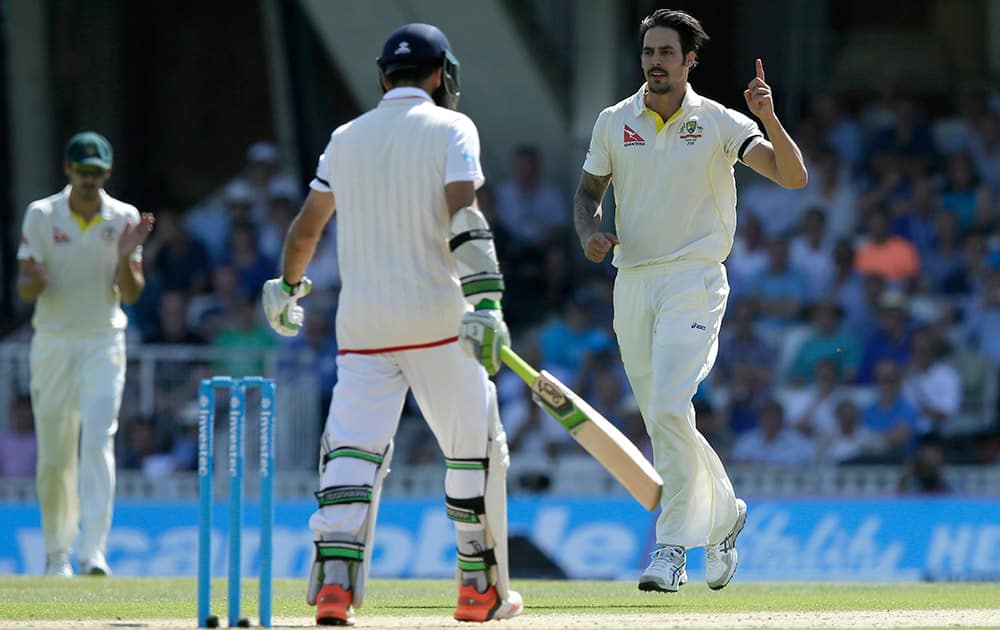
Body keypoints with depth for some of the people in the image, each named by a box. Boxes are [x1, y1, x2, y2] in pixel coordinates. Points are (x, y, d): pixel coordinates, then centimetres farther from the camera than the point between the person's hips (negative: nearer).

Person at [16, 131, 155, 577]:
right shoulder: (41, 216, -1)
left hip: (103, 342, -1)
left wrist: (126, 256, -20)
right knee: (54, 454, 4)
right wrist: (34, 280, -28)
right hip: (52, 343, 1)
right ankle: (56, 553, 20)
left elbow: (132, 294, -2)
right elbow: (26, 290, -4)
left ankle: (92, 552, -22)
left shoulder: (124, 219, 0)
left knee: (98, 440, -16)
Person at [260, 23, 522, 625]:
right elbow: (464, 218, -15)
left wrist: (287, 291, 37)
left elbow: (305, 228, 20)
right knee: (475, 446, 10)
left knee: (353, 448, 0)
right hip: (435, 316, -3)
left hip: (362, 322, 3)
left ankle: (334, 577, -18)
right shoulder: (451, 129, -1)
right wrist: (486, 304, -23)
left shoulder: (347, 138, 12)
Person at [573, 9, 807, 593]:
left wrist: (770, 118, -28)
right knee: (662, 420, 10)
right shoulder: (613, 123, 7)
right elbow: (588, 191, 17)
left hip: (694, 281, -5)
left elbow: (794, 177, -12)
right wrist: (590, 231, -5)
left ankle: (673, 546, -15)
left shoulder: (719, 123, -4)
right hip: (632, 282, 5)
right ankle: (723, 513, 33)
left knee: (668, 412, -19)